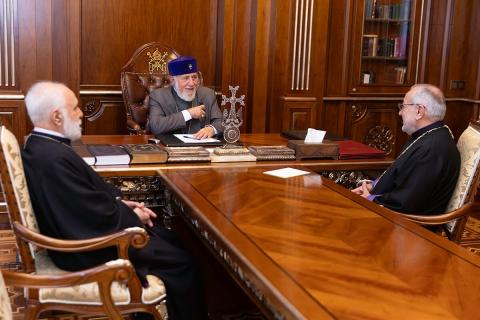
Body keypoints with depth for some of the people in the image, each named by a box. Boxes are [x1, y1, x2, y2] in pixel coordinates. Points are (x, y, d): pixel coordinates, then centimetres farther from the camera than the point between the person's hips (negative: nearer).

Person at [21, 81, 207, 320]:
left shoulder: (39, 146, 2)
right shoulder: (54, 157, -30)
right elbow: (100, 219, -26)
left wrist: (120, 202, 2)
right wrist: (133, 216, -9)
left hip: (83, 229, 10)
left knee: (168, 239, 18)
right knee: (180, 262, -4)